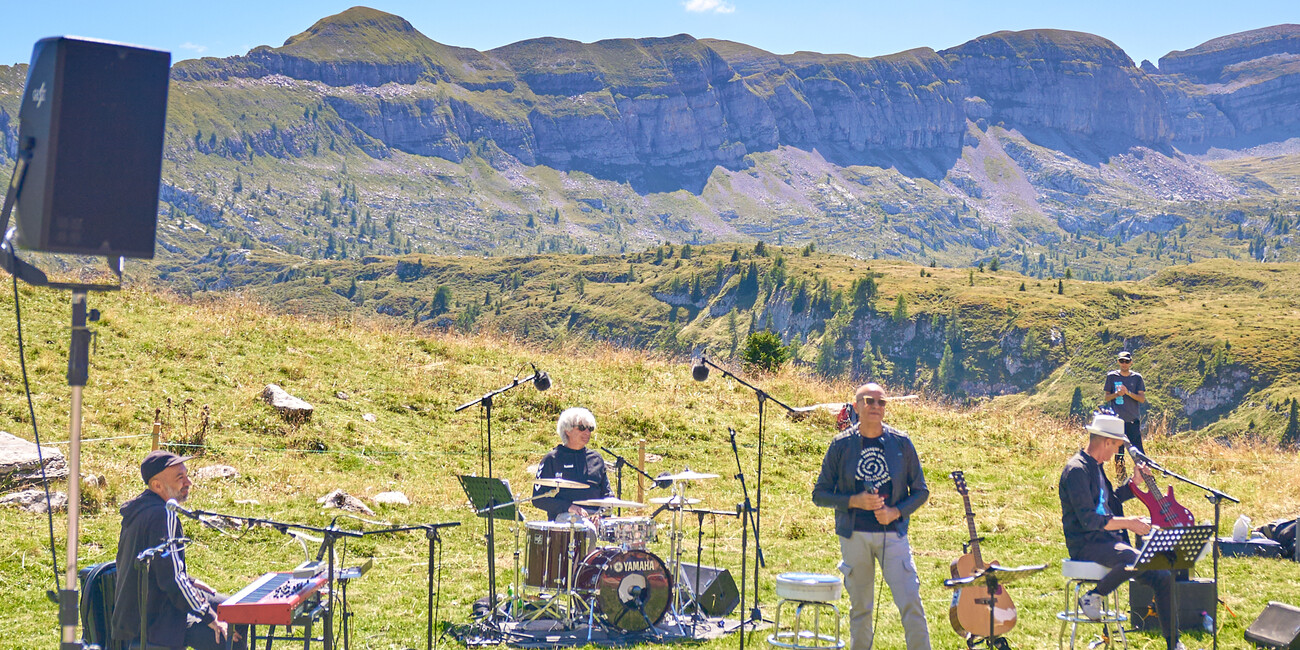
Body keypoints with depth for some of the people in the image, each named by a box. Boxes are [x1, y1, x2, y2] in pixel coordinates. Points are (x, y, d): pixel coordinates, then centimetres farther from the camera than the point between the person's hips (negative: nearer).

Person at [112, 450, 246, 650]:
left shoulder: (139, 508, 9)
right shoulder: (162, 515, -22)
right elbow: (171, 579, -25)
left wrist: (189, 582, 17)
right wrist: (210, 618, -20)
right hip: (153, 622, -11)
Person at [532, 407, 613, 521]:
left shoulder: (596, 459, 19)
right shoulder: (551, 459, 4)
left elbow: (607, 493, 24)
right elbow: (538, 498, -1)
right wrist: (568, 507, -14)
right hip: (562, 517, -5)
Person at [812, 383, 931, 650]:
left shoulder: (901, 443, 3)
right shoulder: (841, 445, 2)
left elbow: (920, 491, 9)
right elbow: (820, 494, 5)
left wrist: (896, 512, -9)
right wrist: (854, 501, -12)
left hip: (893, 533, 0)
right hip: (854, 535, 0)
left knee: (911, 603, -9)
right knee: (860, 607, 8)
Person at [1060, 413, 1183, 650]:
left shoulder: (1095, 467, 16)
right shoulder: (1077, 470, -15)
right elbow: (1088, 520, -22)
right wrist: (1127, 523, -19)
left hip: (1108, 540, 10)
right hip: (1085, 543, -9)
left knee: (1163, 577, -1)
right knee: (1137, 560, -36)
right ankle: (1093, 596, -14)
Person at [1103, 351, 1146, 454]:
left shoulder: (1137, 378, 7)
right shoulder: (1111, 376, 6)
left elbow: (1142, 399, 1)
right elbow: (1107, 397, 7)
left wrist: (1128, 392, -14)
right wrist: (1117, 394, -13)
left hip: (1133, 421, 0)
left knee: (1138, 450, -7)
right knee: (1118, 450, 1)